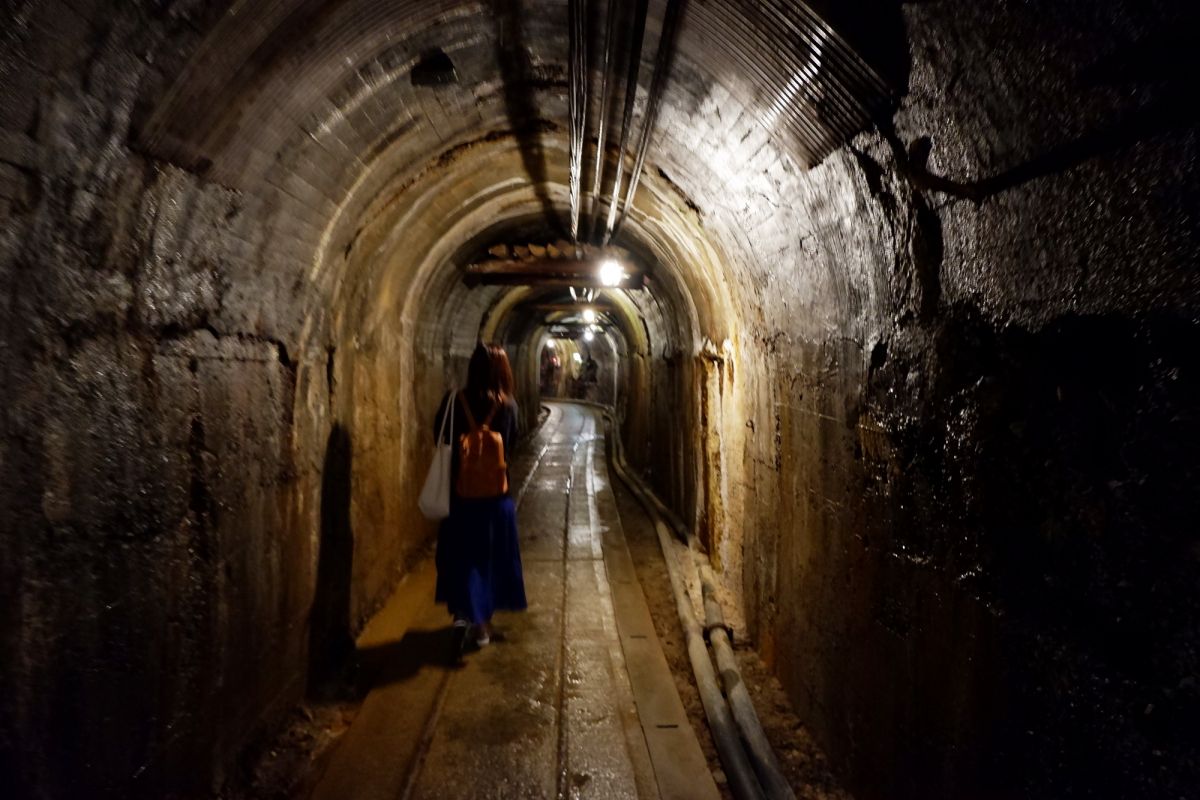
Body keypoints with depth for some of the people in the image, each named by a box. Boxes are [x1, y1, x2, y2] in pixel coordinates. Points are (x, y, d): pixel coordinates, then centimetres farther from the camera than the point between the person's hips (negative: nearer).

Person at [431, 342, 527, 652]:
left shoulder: (455, 401, -9)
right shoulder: (508, 405, -8)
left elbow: (440, 439, -2)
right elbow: (512, 445, 3)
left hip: (460, 492, 0)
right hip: (496, 495, 0)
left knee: (460, 555, 13)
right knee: (489, 555, 14)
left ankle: (462, 614, -2)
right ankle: (482, 622, 22)